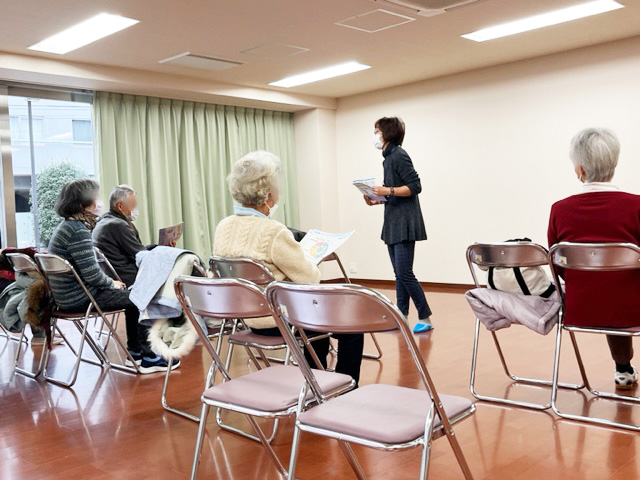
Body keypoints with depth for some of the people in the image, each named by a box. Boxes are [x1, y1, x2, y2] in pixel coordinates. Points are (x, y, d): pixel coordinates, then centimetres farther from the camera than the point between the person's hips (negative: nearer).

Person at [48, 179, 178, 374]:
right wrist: (112, 284, -7)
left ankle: (135, 351, 23)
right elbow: (92, 274, -25)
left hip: (69, 294, 10)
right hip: (79, 299, -10)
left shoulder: (67, 226, 12)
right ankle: (149, 357, 7)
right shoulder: (78, 231, -21)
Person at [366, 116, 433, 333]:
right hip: (393, 223, 10)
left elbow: (415, 187, -16)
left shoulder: (399, 156, -11)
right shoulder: (388, 157, 16)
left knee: (404, 273, -10)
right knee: (399, 274, 10)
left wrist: (388, 190, -22)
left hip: (404, 224, -10)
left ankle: (425, 318, 0)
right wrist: (379, 200, 8)